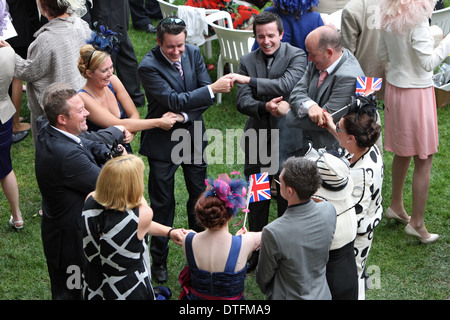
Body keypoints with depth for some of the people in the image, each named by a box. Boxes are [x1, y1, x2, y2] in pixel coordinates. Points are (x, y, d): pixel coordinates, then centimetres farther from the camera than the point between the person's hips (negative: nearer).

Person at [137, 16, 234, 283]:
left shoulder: (193, 53, -5)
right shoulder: (149, 67, -22)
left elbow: (207, 96, -5)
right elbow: (174, 101, -29)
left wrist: (184, 114, -21)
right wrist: (213, 88, -33)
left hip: (193, 135, 5)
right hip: (163, 140, -5)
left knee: (200, 195, 16)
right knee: (163, 203, 6)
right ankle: (159, 260, 23)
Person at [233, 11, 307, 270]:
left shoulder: (297, 56, -9)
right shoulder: (248, 61, 1)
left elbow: (286, 85, -27)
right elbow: (242, 102, -7)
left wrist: (250, 81, -29)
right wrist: (265, 107, -27)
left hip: (288, 139, -3)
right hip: (257, 140, 3)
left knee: (288, 202, 10)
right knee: (256, 200, 14)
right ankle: (257, 251, 31)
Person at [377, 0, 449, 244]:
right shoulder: (417, 21, -22)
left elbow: (382, 54, 12)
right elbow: (428, 63, -21)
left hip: (394, 89, 8)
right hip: (417, 93, -8)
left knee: (402, 152, 22)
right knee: (423, 161, 2)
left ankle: (396, 206, 36)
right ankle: (417, 224, 8)